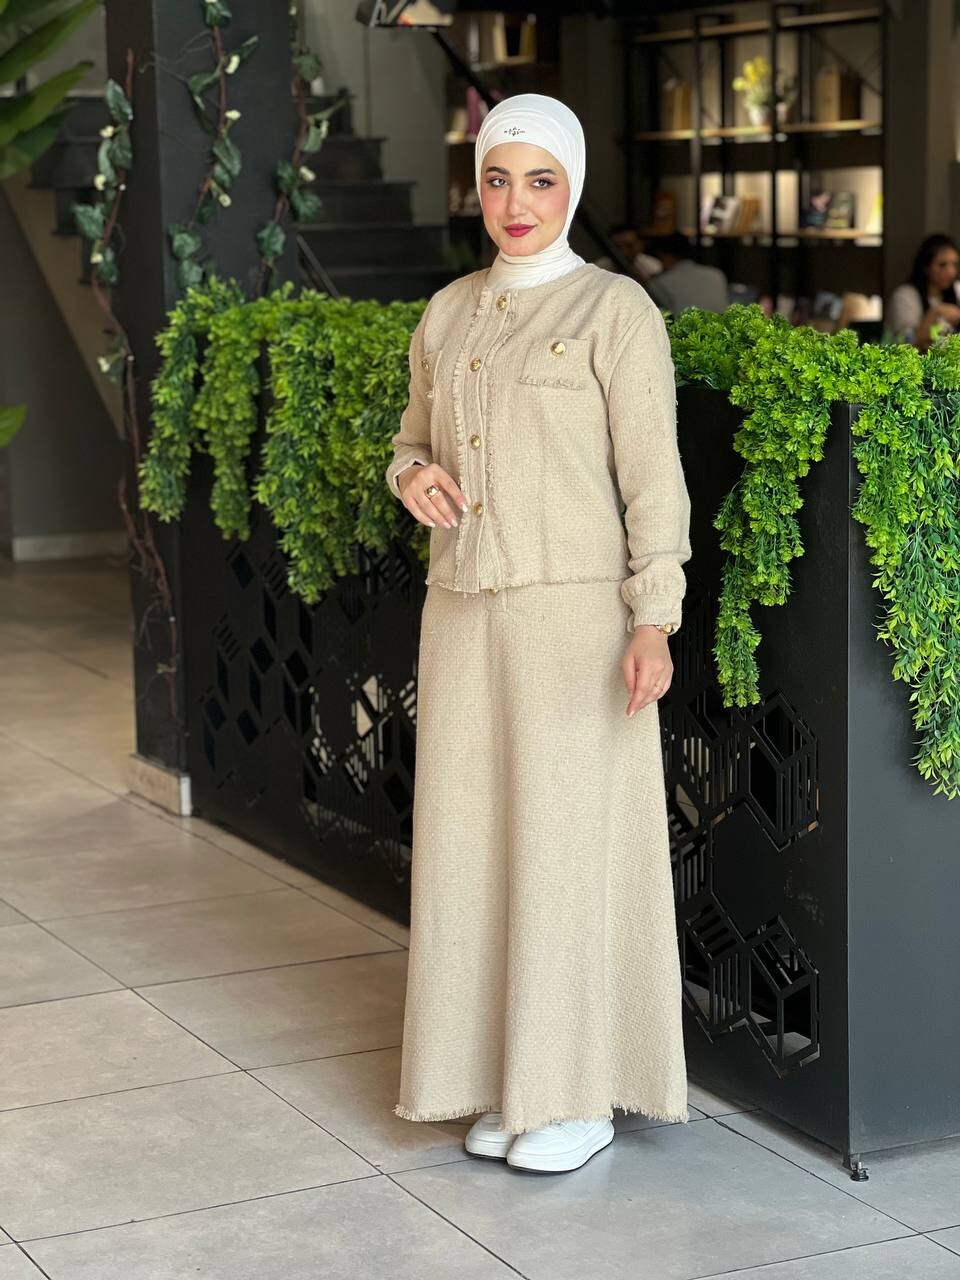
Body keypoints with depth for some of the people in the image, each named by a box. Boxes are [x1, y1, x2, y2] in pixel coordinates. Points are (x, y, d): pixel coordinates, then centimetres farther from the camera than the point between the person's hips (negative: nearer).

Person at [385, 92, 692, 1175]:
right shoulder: (448, 314, 11)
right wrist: (414, 476, -3)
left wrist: (654, 623, -16)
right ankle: (514, 1080, 20)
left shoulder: (615, 311, -6)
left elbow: (653, 477, -9)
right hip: (464, 611, 6)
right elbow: (415, 437, 22)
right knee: (477, 842, 8)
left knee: (570, 844, -2)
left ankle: (583, 1094, 10)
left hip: (573, 611, -6)